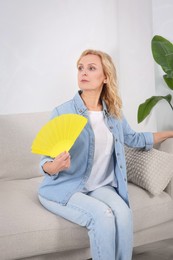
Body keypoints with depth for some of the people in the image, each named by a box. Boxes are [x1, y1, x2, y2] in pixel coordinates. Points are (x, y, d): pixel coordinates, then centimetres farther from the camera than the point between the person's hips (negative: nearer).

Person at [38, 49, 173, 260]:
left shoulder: (113, 113, 4)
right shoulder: (62, 113, -11)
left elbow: (133, 139, 24)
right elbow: (46, 161, -8)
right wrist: (53, 167, -32)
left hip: (100, 187, 4)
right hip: (63, 189, -3)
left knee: (123, 213, -27)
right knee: (103, 216, -30)